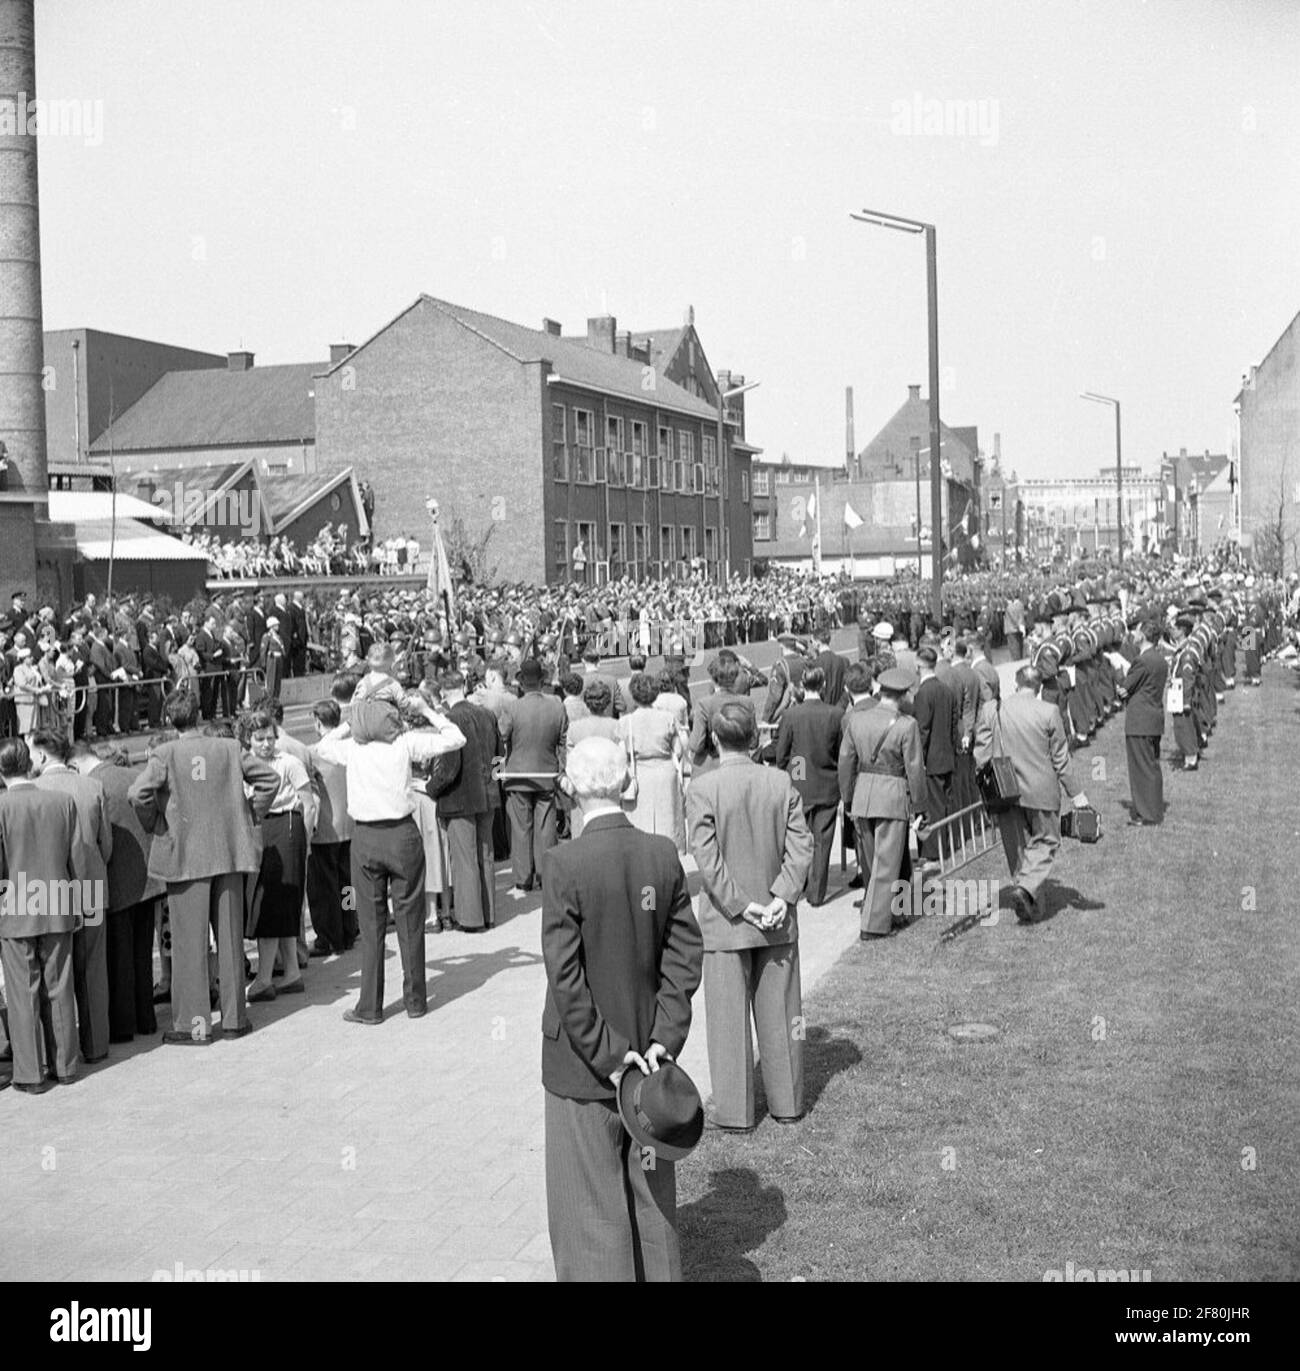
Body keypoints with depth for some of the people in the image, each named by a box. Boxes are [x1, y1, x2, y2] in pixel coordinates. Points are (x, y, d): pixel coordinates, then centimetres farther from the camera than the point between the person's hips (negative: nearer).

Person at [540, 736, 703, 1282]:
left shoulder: (563, 864, -18)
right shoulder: (664, 854, -4)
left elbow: (565, 976, -19)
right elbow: (685, 953, -3)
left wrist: (607, 1054, -12)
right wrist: (665, 1038, -4)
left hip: (582, 1066, -5)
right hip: (649, 1052, 5)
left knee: (590, 1206, 7)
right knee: (653, 1195, 20)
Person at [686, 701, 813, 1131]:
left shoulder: (702, 789, -13)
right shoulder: (781, 782, -3)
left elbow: (708, 861, -17)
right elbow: (801, 845, -6)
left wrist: (741, 906, -12)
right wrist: (782, 896, -9)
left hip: (726, 922, -3)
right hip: (778, 920, 3)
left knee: (729, 1016, 6)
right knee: (779, 1012, 14)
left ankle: (735, 1111, 11)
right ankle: (787, 1103, 23)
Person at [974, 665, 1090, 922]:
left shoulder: (992, 710, -2)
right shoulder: (1049, 712, -10)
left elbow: (981, 755, 0)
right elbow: (1060, 759, -5)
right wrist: (1075, 793, 4)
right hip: (1041, 790, -3)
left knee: (1017, 848, 14)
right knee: (1045, 842, 10)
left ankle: (1033, 907, 18)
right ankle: (1026, 887, -13)